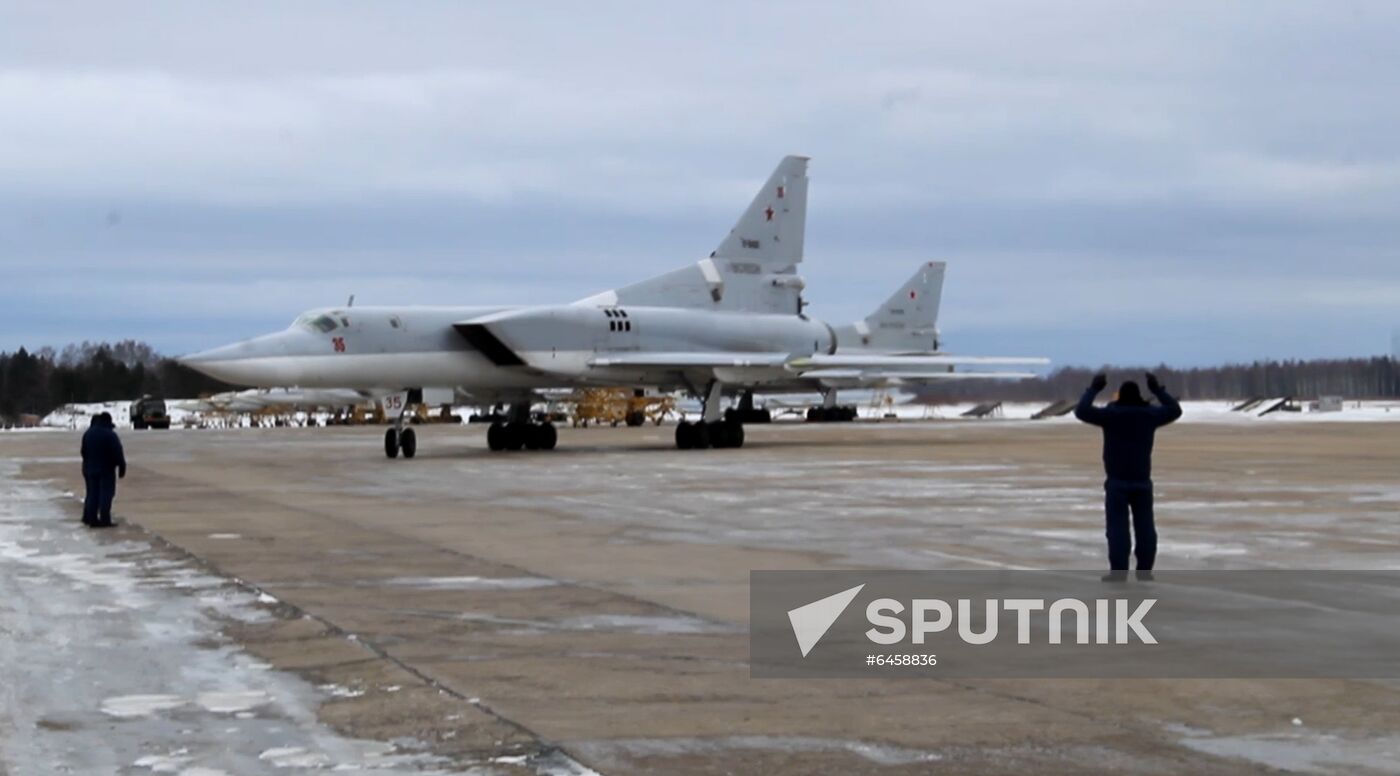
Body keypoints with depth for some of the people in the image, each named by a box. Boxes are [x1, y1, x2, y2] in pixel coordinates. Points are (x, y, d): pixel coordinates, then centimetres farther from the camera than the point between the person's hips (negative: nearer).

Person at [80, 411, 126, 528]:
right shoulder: (110, 435, -15)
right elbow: (118, 453, -16)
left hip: (90, 469, 6)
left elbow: (84, 451, 15)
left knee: (92, 493, 12)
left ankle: (90, 518, 12)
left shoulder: (88, 434, 7)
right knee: (106, 494, -3)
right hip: (106, 470, -6)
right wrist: (122, 467, -9)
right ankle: (104, 520, -7)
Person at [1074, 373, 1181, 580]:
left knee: (1117, 527, -4)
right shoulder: (1149, 414, 2)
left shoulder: (1111, 414, -9)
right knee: (1145, 527, 9)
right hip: (1142, 481, 3)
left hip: (1117, 482, -3)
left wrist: (1093, 389, -2)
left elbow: (1082, 411, -12)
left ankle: (1118, 573, -8)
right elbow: (1175, 410, 19)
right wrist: (1157, 389, 23)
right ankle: (1144, 571, 9)